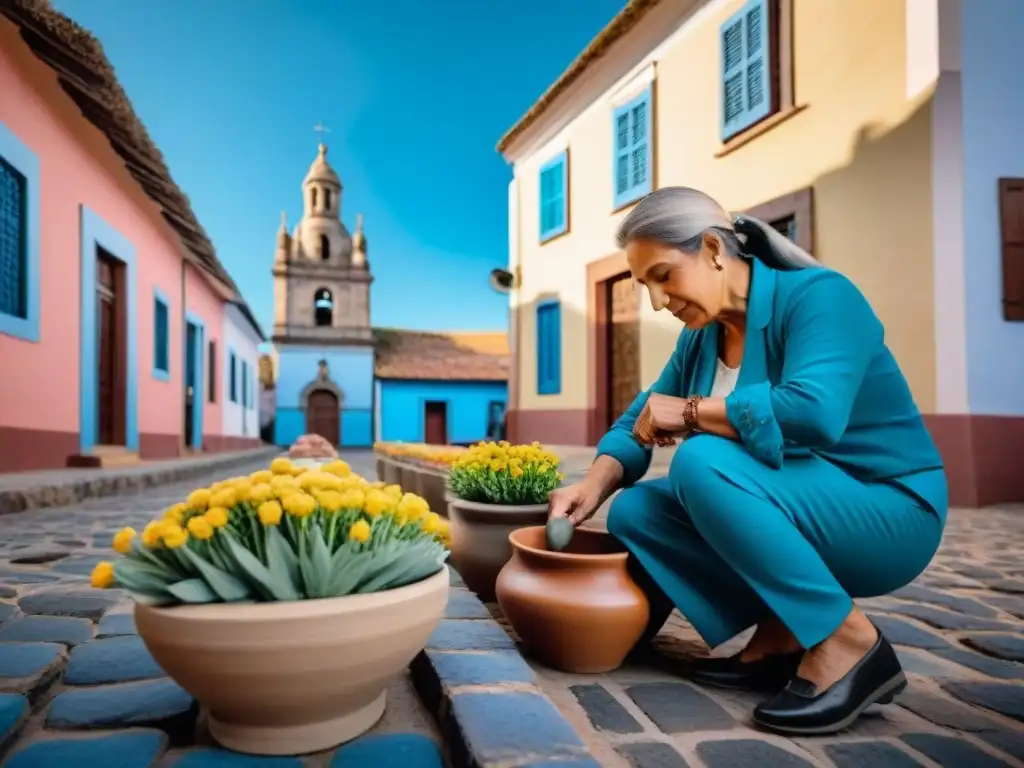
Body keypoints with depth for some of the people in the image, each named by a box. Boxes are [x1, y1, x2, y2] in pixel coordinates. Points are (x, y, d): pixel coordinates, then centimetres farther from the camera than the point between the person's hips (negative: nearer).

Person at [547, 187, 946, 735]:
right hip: (797, 514, 7)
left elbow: (813, 412, -36)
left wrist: (690, 411, -24)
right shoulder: (701, 335, 4)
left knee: (702, 461, -30)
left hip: (885, 513, -7)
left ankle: (847, 644, -18)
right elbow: (641, 419, 5)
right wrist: (596, 483, -14)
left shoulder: (817, 296, -18)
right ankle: (782, 636, -4)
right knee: (633, 513, -8)